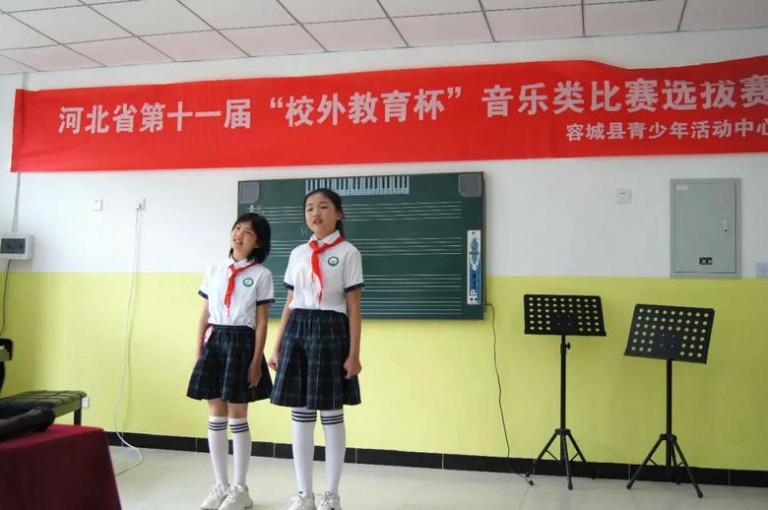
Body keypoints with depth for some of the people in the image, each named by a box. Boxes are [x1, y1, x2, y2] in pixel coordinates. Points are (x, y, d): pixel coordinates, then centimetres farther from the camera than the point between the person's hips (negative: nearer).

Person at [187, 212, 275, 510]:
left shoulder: (261, 275, -2)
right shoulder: (214, 270, 9)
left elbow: (261, 322, -5)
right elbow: (205, 315, 11)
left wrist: (256, 361, -10)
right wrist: (198, 352, 7)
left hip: (241, 342, -4)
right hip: (214, 341, 4)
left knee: (237, 416, 0)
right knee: (216, 416, 7)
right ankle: (221, 486, 19)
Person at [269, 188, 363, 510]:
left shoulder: (347, 252, -1)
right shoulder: (297, 254, 12)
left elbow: (353, 308, -4)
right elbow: (289, 304, 14)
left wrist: (354, 353, -8)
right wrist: (277, 347, 11)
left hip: (330, 331, -4)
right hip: (297, 331, 4)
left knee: (331, 415, 2)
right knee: (300, 416, 7)